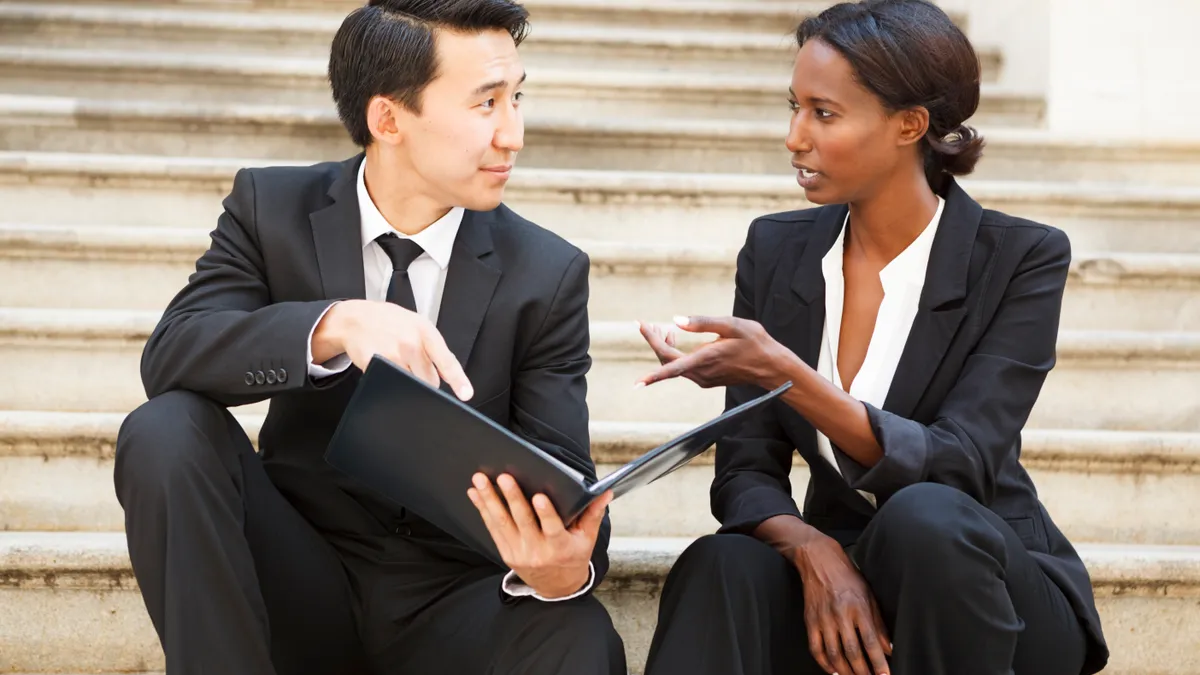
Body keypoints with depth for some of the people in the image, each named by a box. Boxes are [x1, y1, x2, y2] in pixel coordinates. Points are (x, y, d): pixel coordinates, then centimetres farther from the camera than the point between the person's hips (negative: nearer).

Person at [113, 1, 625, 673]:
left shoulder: (549, 275, -4)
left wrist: (565, 566, -35)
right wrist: (335, 324, -36)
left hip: (452, 593, -1)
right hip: (302, 572, 2)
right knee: (166, 433, -26)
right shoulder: (272, 208, -2)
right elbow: (169, 358, -17)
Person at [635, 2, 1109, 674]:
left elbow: (957, 467, -21)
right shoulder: (776, 250, 2)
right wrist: (813, 551, -25)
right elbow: (746, 472, -1)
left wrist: (782, 374, -34)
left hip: (987, 584, -1)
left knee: (923, 516, -35)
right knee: (720, 568, -31)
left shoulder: (1023, 258, -10)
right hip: (835, 579, 1)